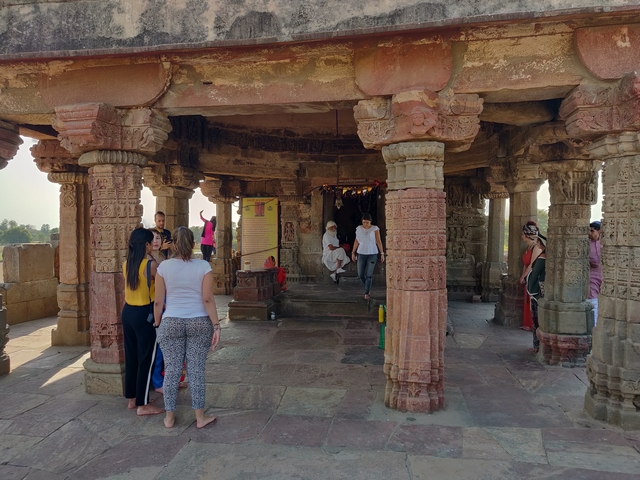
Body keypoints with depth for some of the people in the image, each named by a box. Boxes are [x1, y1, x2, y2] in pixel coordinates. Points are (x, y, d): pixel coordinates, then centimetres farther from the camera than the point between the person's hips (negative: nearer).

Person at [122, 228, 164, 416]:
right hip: (144, 314, -7)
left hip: (127, 312, 8)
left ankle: (132, 398, 29)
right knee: (146, 359, 2)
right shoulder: (151, 265, -16)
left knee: (131, 356, 17)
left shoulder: (126, 264, 4)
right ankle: (142, 405, 10)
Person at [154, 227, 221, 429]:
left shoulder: (164, 267, -3)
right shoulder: (203, 266, -6)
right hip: (199, 323, -1)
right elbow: (208, 299, -10)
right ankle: (200, 417, 16)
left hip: (171, 323, 1)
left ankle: (169, 417, 21)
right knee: (196, 369, 7)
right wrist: (216, 325, -4)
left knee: (171, 369, 10)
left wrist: (157, 324, 13)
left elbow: (158, 302, 0)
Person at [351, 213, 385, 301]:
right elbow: (356, 241, 9)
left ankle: (366, 293, 3)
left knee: (369, 275, -6)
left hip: (372, 254, -3)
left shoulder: (375, 229, -3)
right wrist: (353, 253, 7)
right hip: (361, 254, 3)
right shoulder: (359, 229, 4)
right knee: (360, 275, 3)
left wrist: (382, 253, -5)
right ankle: (368, 286, 31)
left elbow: (379, 241, -2)